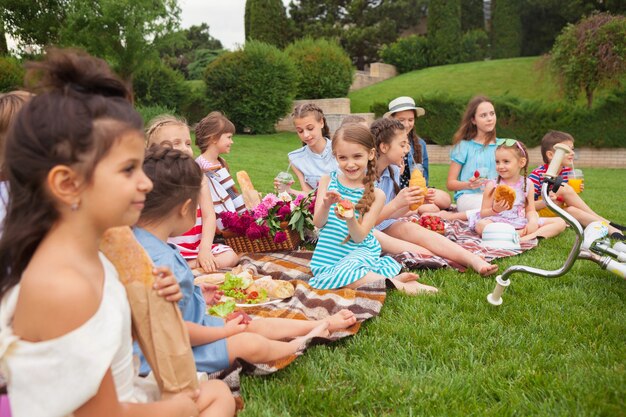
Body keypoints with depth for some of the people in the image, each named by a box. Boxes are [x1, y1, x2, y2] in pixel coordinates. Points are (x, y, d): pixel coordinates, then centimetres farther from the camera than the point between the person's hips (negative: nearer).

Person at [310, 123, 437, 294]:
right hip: (329, 253, 4)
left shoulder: (376, 194, -7)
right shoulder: (327, 181, 1)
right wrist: (326, 205, -26)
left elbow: (359, 237, -11)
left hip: (360, 250, -4)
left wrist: (350, 219, -33)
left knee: (343, 274, -34)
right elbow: (318, 223, -4)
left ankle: (396, 281, -14)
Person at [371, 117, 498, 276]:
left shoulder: (393, 171, 6)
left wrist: (411, 203, -8)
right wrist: (396, 203, -28)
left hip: (384, 225, 5)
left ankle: (473, 260, -36)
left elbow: (390, 215, 8)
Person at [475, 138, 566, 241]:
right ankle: (520, 234, -30)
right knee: (480, 225, -37)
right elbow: (483, 213, -2)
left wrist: (533, 220, -15)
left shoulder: (527, 184, 6)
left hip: (522, 223, 4)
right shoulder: (492, 186, -3)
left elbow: (530, 210, 7)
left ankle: (529, 237, -28)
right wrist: (495, 210, -23)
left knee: (560, 222, -7)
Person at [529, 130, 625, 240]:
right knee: (564, 188, -26)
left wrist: (575, 193, -7)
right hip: (541, 212, -5)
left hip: (560, 212, 6)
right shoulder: (537, 174, -16)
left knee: (571, 210, -31)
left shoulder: (567, 171, 3)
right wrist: (546, 201, -35)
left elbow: (567, 199, 14)